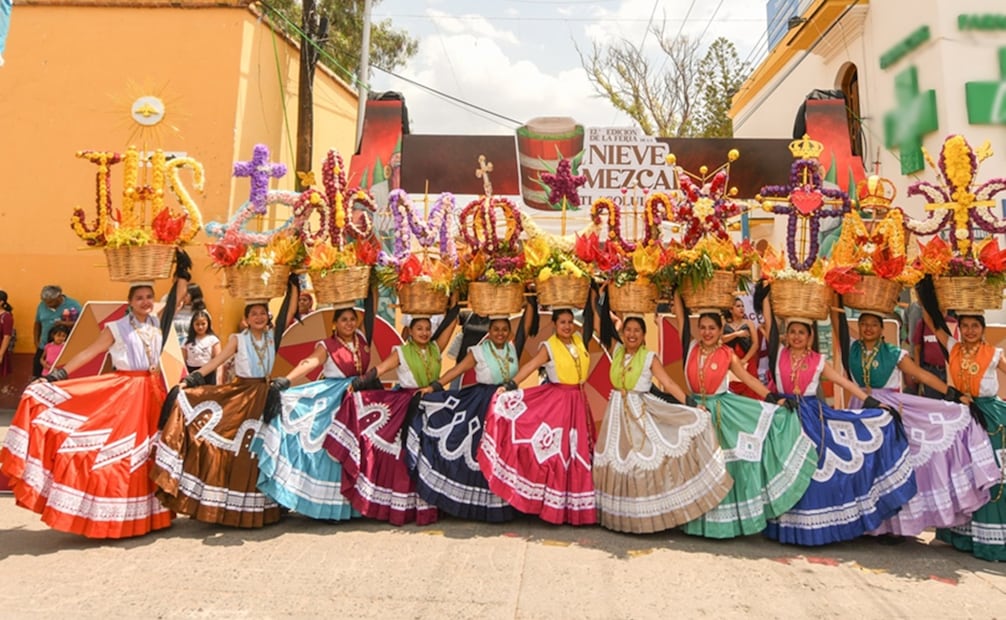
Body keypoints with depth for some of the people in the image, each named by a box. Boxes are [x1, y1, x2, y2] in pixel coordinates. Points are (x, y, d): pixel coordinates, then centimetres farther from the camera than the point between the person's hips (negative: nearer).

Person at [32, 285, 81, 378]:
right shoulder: (42, 305, 5)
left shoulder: (73, 305, -6)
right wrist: (36, 342, 11)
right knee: (38, 377, 7)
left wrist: (65, 324, -22)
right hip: (44, 348, 4)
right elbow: (37, 324, 16)